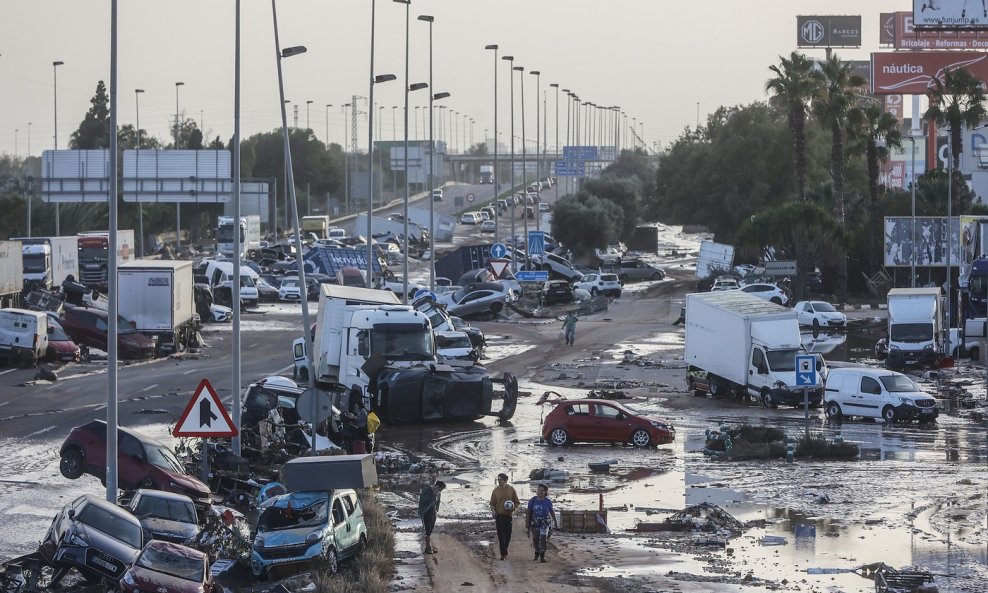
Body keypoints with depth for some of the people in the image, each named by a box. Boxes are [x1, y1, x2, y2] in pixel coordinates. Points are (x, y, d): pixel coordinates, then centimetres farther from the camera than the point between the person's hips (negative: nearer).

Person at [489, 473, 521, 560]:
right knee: (501, 535, -5)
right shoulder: (496, 490, 4)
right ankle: (503, 553, -1)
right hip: (499, 515, 0)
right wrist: (493, 510, -10)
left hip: (509, 515, 0)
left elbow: (517, 502, 8)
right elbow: (492, 503, 9)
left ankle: (504, 550, 25)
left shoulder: (511, 490, 2)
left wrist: (514, 508, -12)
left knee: (508, 535, 2)